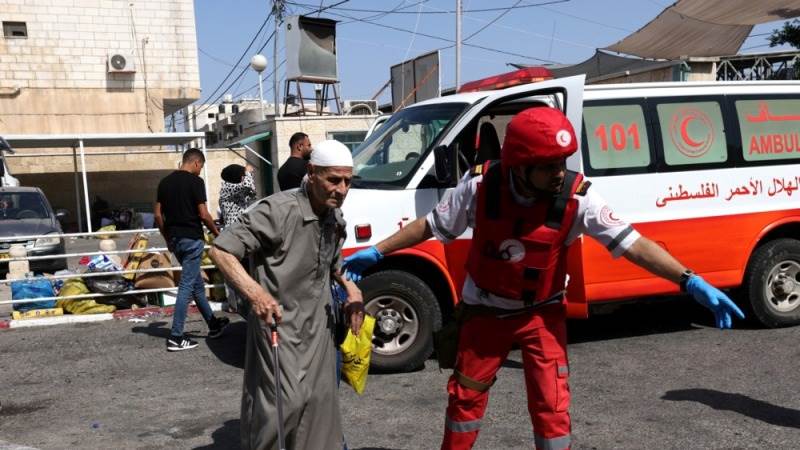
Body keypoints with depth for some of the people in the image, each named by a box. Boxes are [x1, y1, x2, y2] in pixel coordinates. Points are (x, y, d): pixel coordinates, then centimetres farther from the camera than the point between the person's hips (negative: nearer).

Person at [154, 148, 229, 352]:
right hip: (191, 239, -8)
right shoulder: (195, 181, -11)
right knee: (187, 286, -5)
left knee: (197, 284, 18)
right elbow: (203, 214, -15)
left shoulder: (165, 182, 10)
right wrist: (217, 233, 0)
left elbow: (158, 215, 11)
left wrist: (167, 238, 20)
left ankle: (213, 324, 29)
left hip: (175, 239, 8)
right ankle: (175, 337, -6)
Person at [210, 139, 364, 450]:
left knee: (320, 399, 14)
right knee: (283, 401, -9)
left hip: (318, 323, 7)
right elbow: (221, 250, -22)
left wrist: (350, 288, 5)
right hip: (278, 322, -7)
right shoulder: (278, 210, -22)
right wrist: (254, 292, -35)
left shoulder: (335, 220, 4)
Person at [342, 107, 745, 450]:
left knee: (551, 406, -1)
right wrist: (376, 253, -5)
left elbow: (631, 243, -24)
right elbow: (432, 224, -7)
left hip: (542, 314, -1)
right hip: (484, 310, 1)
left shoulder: (577, 198, -23)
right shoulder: (480, 186, -22)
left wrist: (690, 281, -33)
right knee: (466, 396, 14)